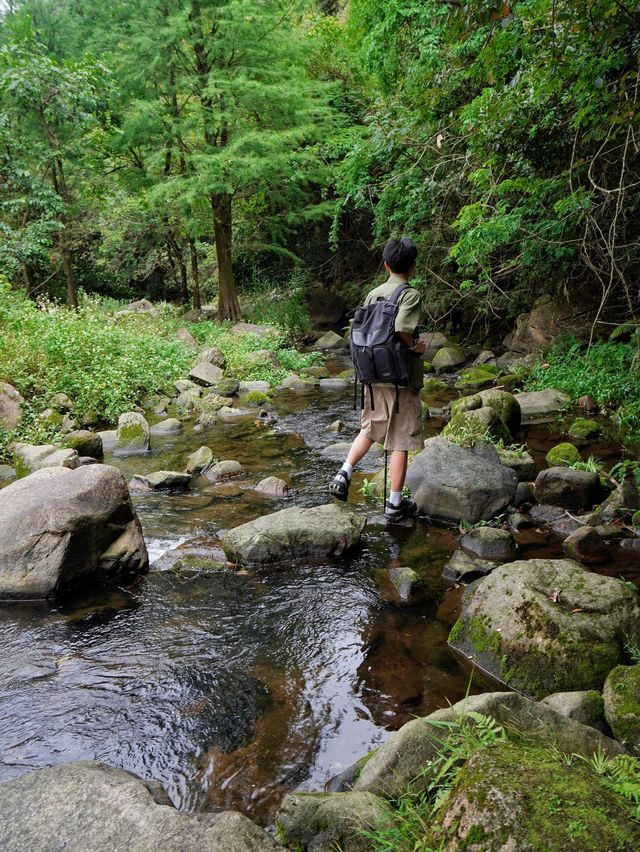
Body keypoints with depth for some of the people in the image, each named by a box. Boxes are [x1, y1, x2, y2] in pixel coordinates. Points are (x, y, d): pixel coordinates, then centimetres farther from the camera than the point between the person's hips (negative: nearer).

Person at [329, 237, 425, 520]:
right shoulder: (410, 294, -13)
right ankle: (394, 503, 12)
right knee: (401, 441, 4)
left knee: (370, 430, 24)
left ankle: (344, 474, 10)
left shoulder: (373, 294, 6)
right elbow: (401, 328, -29)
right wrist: (415, 346, -11)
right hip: (402, 379, -6)